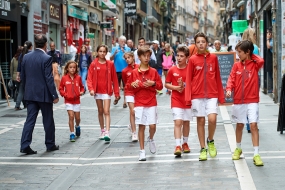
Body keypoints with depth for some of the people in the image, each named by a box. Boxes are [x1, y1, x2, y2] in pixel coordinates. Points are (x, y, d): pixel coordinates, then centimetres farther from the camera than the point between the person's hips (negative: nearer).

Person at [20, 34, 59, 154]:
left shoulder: (26, 57, 3)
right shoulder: (47, 59, -14)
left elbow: (22, 77, 9)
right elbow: (49, 79, -16)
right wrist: (55, 95, -11)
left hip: (30, 94, 5)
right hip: (44, 94, -5)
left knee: (30, 119, 5)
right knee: (48, 120, 9)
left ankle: (25, 145, -3)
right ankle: (50, 145, 19)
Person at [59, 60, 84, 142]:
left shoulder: (78, 78, 0)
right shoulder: (64, 78, -5)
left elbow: (81, 87, 13)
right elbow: (61, 88, 2)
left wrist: (82, 92, -6)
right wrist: (65, 94, -12)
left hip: (76, 100, 2)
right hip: (68, 101, -2)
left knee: (77, 118, 10)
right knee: (71, 116, -11)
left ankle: (77, 126, 43)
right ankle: (72, 134, -2)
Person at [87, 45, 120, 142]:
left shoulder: (110, 64, -1)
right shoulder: (93, 64, 1)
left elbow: (114, 79, 1)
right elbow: (89, 77, -1)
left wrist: (117, 93, 0)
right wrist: (91, 89, -16)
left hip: (107, 91, -2)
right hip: (97, 91, 2)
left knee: (106, 111, -10)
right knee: (100, 111, 13)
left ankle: (107, 133, -15)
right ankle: (102, 131, 23)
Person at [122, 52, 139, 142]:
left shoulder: (139, 67, -5)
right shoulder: (125, 71, -3)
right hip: (129, 92, -1)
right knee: (132, 111, -11)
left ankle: (131, 125, 40)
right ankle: (134, 133, -8)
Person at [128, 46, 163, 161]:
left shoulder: (153, 71, 4)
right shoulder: (134, 72, 4)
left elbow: (160, 86, 6)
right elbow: (129, 86, 10)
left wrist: (153, 83, -12)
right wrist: (133, 85, -12)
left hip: (151, 103, 0)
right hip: (139, 103, 0)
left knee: (152, 125, -7)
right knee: (141, 126, 0)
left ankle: (151, 139, 27)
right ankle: (142, 151, 6)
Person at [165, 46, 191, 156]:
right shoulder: (172, 70, -1)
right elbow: (166, 84, 5)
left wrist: (185, 86, -18)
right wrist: (175, 87, -12)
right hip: (176, 100, -1)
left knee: (186, 122, 12)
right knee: (177, 122, -10)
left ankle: (185, 143, 28)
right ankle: (178, 146, -14)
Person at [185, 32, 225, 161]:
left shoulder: (213, 58, 4)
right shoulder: (192, 60, 1)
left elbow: (217, 78, 9)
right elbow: (188, 80, 2)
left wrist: (221, 95, 8)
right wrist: (188, 97, -5)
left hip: (212, 94, 0)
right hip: (197, 95, 0)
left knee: (212, 119, -15)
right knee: (200, 121, 4)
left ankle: (210, 141, 11)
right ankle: (203, 149, 14)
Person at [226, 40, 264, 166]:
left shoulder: (254, 64, -3)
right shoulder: (236, 65, 4)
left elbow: (261, 61, -24)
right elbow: (231, 79, 0)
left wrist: (252, 56, -7)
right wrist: (229, 89, -18)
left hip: (252, 100, -3)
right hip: (238, 101, 3)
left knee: (253, 125, -10)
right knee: (239, 125, 14)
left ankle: (256, 154, -8)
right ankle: (238, 149, 34)